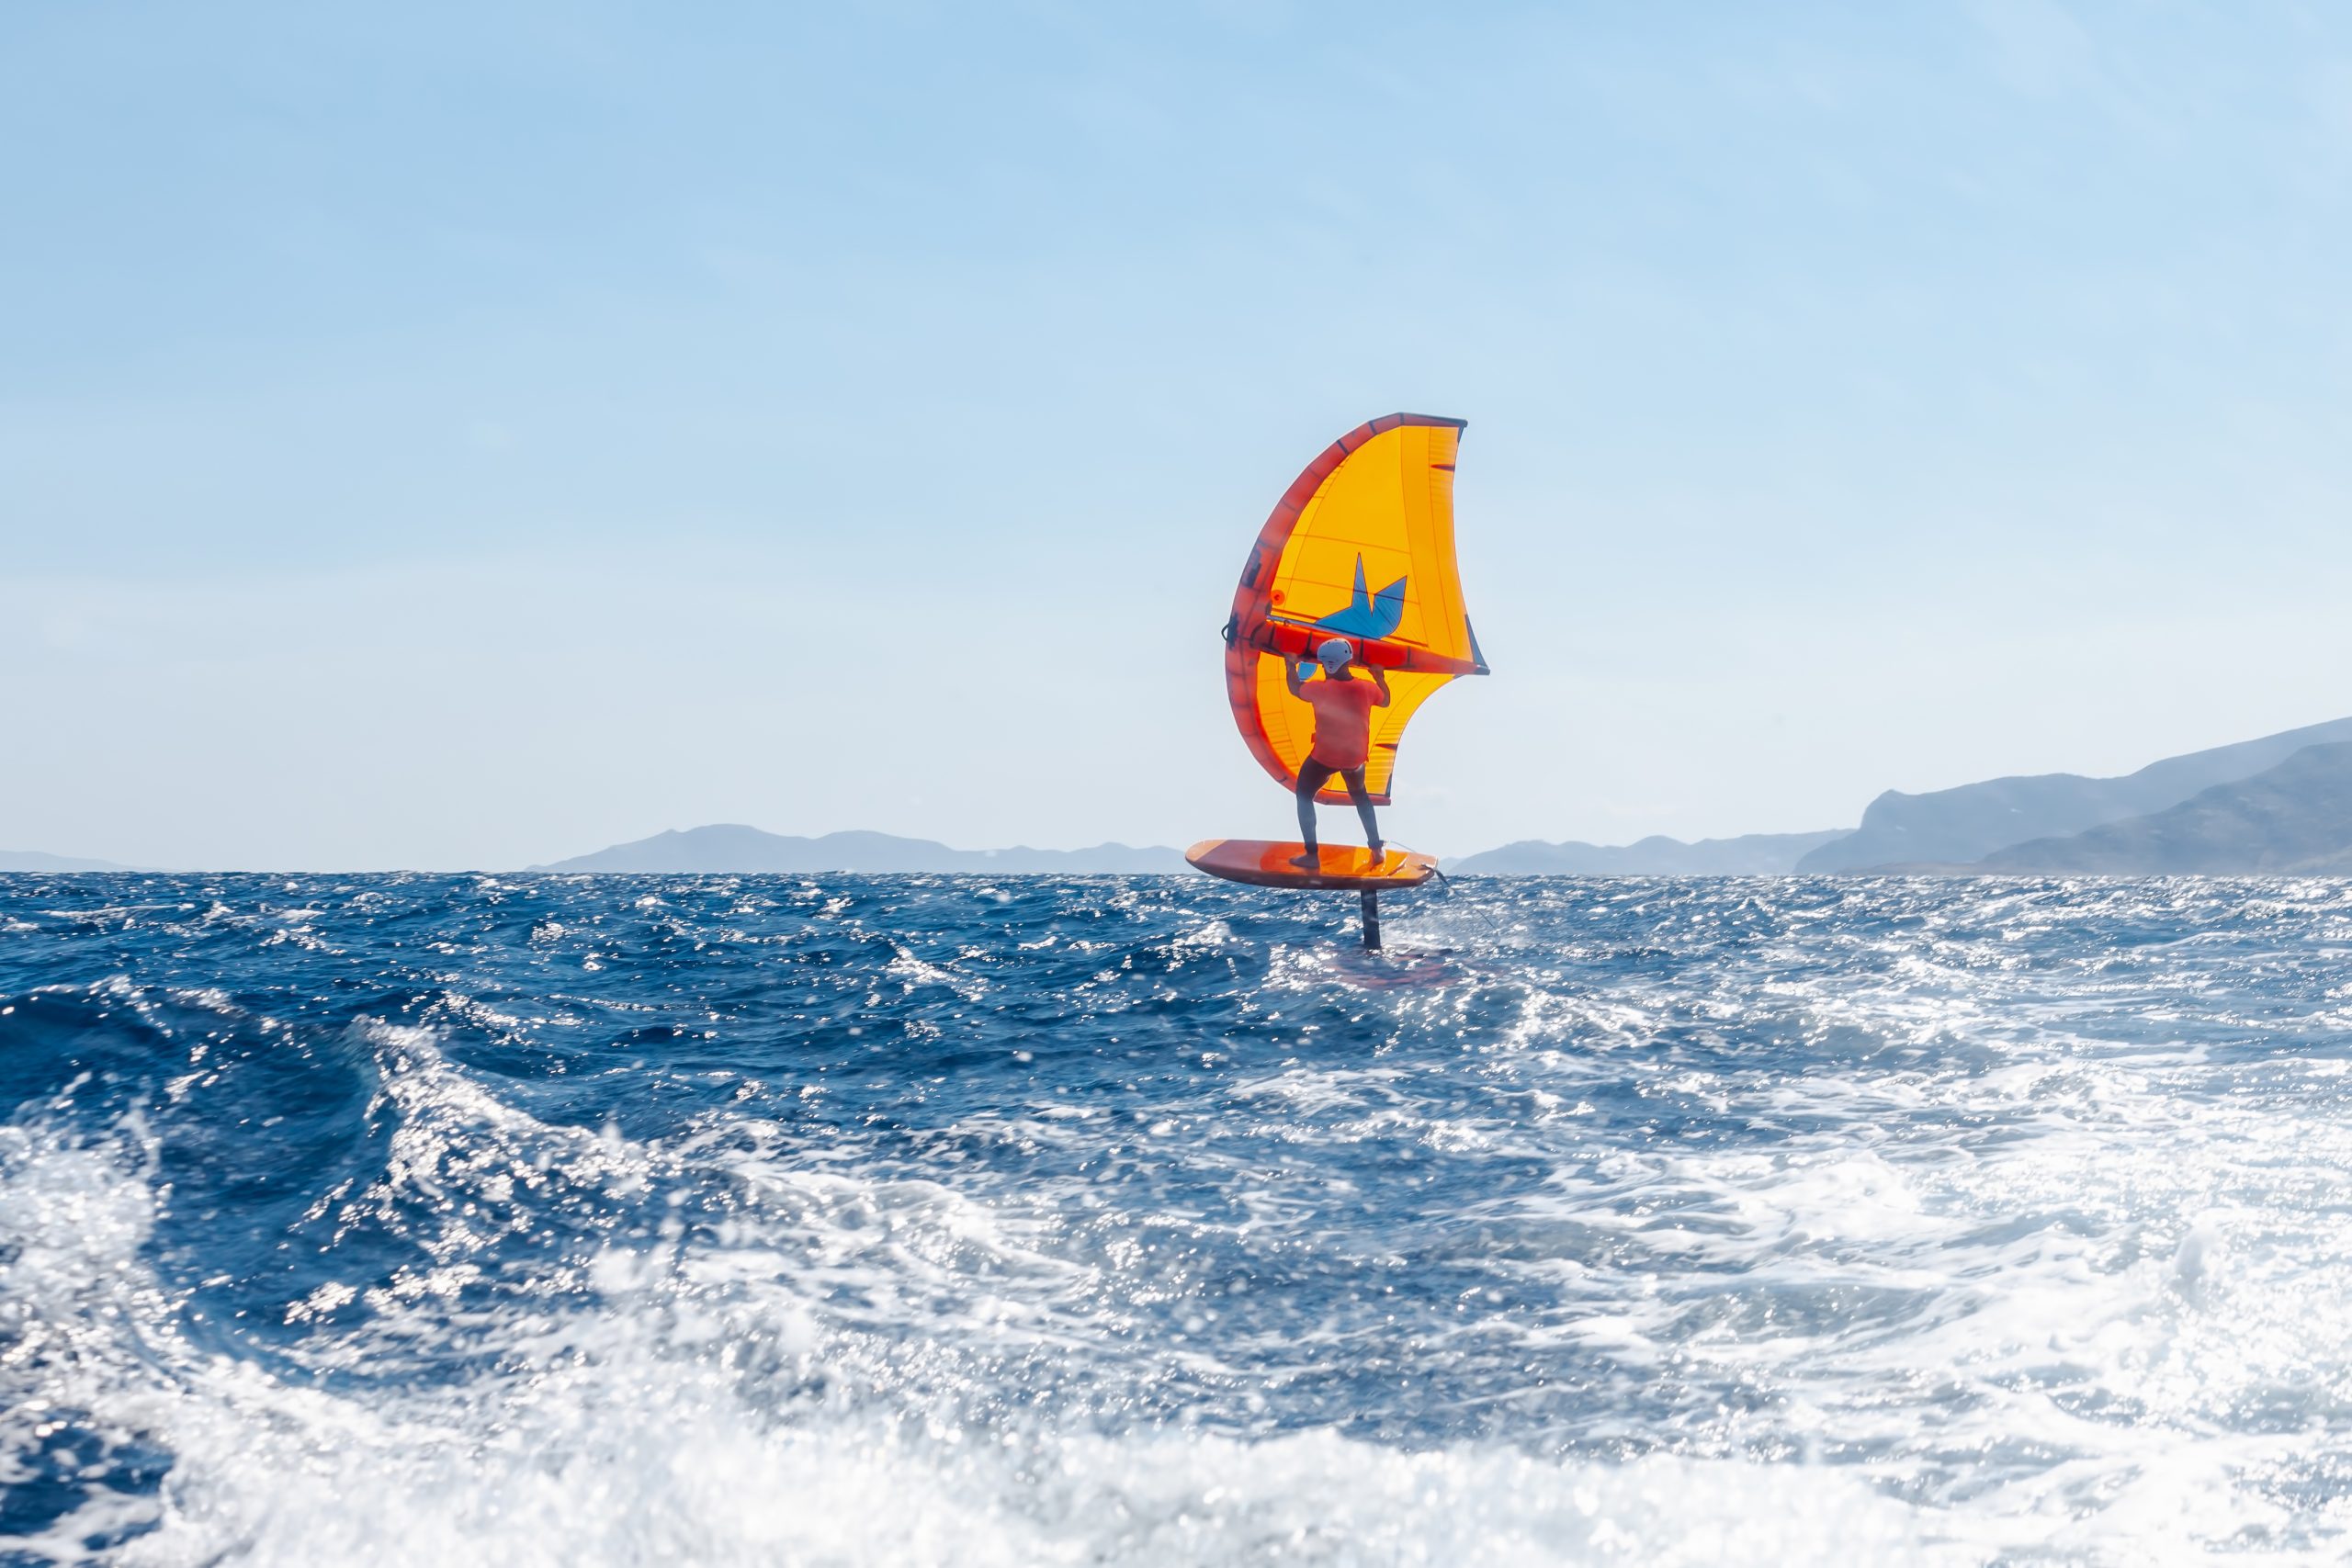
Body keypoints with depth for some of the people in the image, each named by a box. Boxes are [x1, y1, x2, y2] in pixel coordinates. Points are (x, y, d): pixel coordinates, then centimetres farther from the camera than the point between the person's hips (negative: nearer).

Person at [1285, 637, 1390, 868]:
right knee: (1359, 795, 30)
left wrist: (1289, 665, 15)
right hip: (1356, 757, 4)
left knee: (1304, 795, 15)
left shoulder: (1320, 689, -21)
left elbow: (1295, 689, 1)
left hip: (1324, 757, -4)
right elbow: (1385, 701, 10)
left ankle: (1312, 856, 7)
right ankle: (1376, 850, 25)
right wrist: (1380, 677, 20)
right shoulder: (1366, 688, -11)